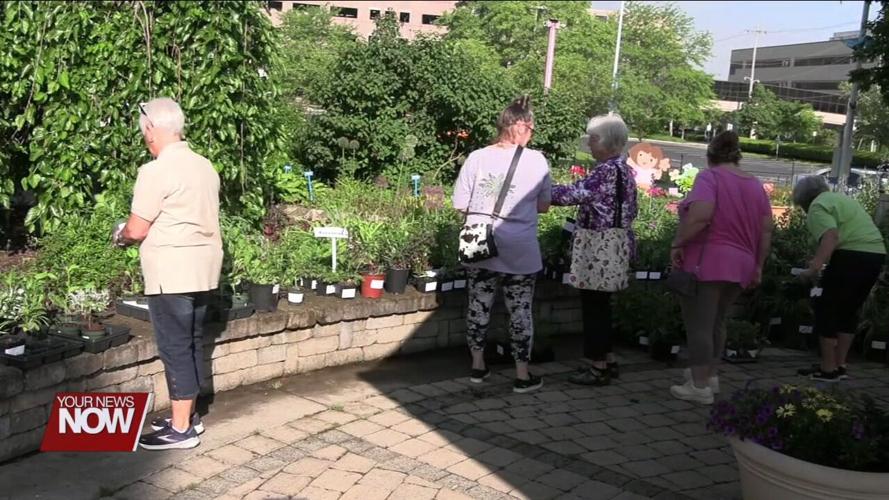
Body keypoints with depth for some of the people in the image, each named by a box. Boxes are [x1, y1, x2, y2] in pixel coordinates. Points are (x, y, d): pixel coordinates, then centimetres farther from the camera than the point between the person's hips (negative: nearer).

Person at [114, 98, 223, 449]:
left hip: (172, 272, -8)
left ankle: (181, 429, 5)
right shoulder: (204, 167, 10)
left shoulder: (156, 171, -15)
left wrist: (120, 236, 10)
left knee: (175, 348, -2)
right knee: (192, 343, 15)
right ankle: (188, 415, 25)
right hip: (202, 268, 8)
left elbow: (137, 230, -13)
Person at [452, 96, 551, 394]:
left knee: (479, 305, 15)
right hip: (520, 252, -2)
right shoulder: (536, 161, -7)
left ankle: (478, 366, 28)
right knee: (520, 310, 9)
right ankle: (522, 374, 17)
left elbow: (460, 205, 0)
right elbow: (543, 206, 1)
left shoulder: (477, 158, -3)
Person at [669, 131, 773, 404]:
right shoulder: (756, 185, 11)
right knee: (715, 322, 21)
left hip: (706, 262, -7)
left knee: (698, 324, -1)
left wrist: (678, 244, -14)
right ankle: (710, 374, 29)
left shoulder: (710, 176, -8)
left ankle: (700, 386, 2)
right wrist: (758, 265, 16)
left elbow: (700, 216, -24)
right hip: (739, 265, 7)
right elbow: (766, 230, 9)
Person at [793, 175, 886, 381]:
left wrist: (814, 268, -27)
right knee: (849, 311, 17)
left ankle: (828, 369, 2)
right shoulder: (840, 198, 25)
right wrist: (821, 261, 36)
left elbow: (831, 236, -20)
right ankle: (840, 366, 21)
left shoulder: (817, 206, -3)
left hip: (852, 256, -9)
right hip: (877, 254, 9)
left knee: (826, 309, 1)